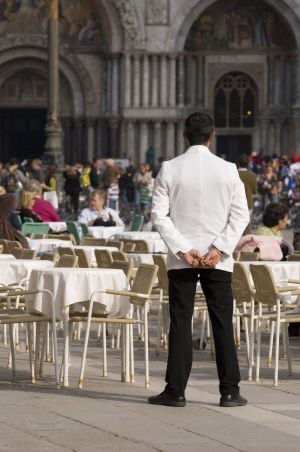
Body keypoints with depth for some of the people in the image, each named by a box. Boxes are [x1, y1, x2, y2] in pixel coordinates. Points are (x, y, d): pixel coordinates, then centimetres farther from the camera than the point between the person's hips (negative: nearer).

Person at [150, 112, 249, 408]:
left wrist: (183, 249, -8)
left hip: (181, 260, 0)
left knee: (180, 324, 3)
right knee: (223, 324, 5)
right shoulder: (228, 170, -2)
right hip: (218, 261, 0)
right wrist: (218, 249, -8)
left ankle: (176, 391, 2)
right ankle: (229, 391, 6)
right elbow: (240, 215, -6)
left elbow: (159, 214, -7)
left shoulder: (170, 169, -3)